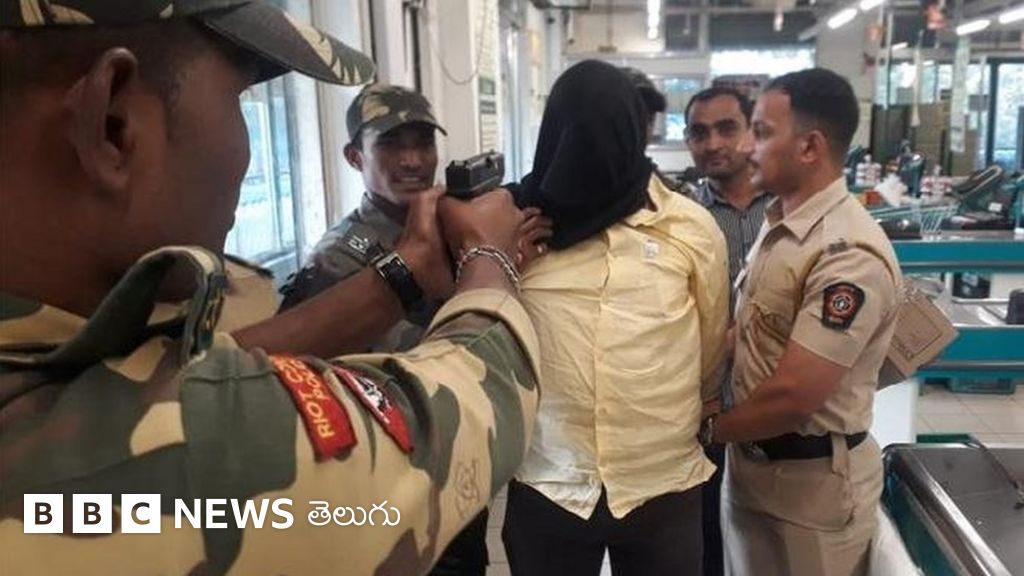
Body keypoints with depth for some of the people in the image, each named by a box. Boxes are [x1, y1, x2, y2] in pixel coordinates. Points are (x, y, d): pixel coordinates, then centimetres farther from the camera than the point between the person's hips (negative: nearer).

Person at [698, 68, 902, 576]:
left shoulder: (849, 255, -25)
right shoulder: (778, 223, 4)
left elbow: (794, 396, -26)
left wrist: (708, 430, -10)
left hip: (814, 482, -8)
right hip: (749, 463, 8)